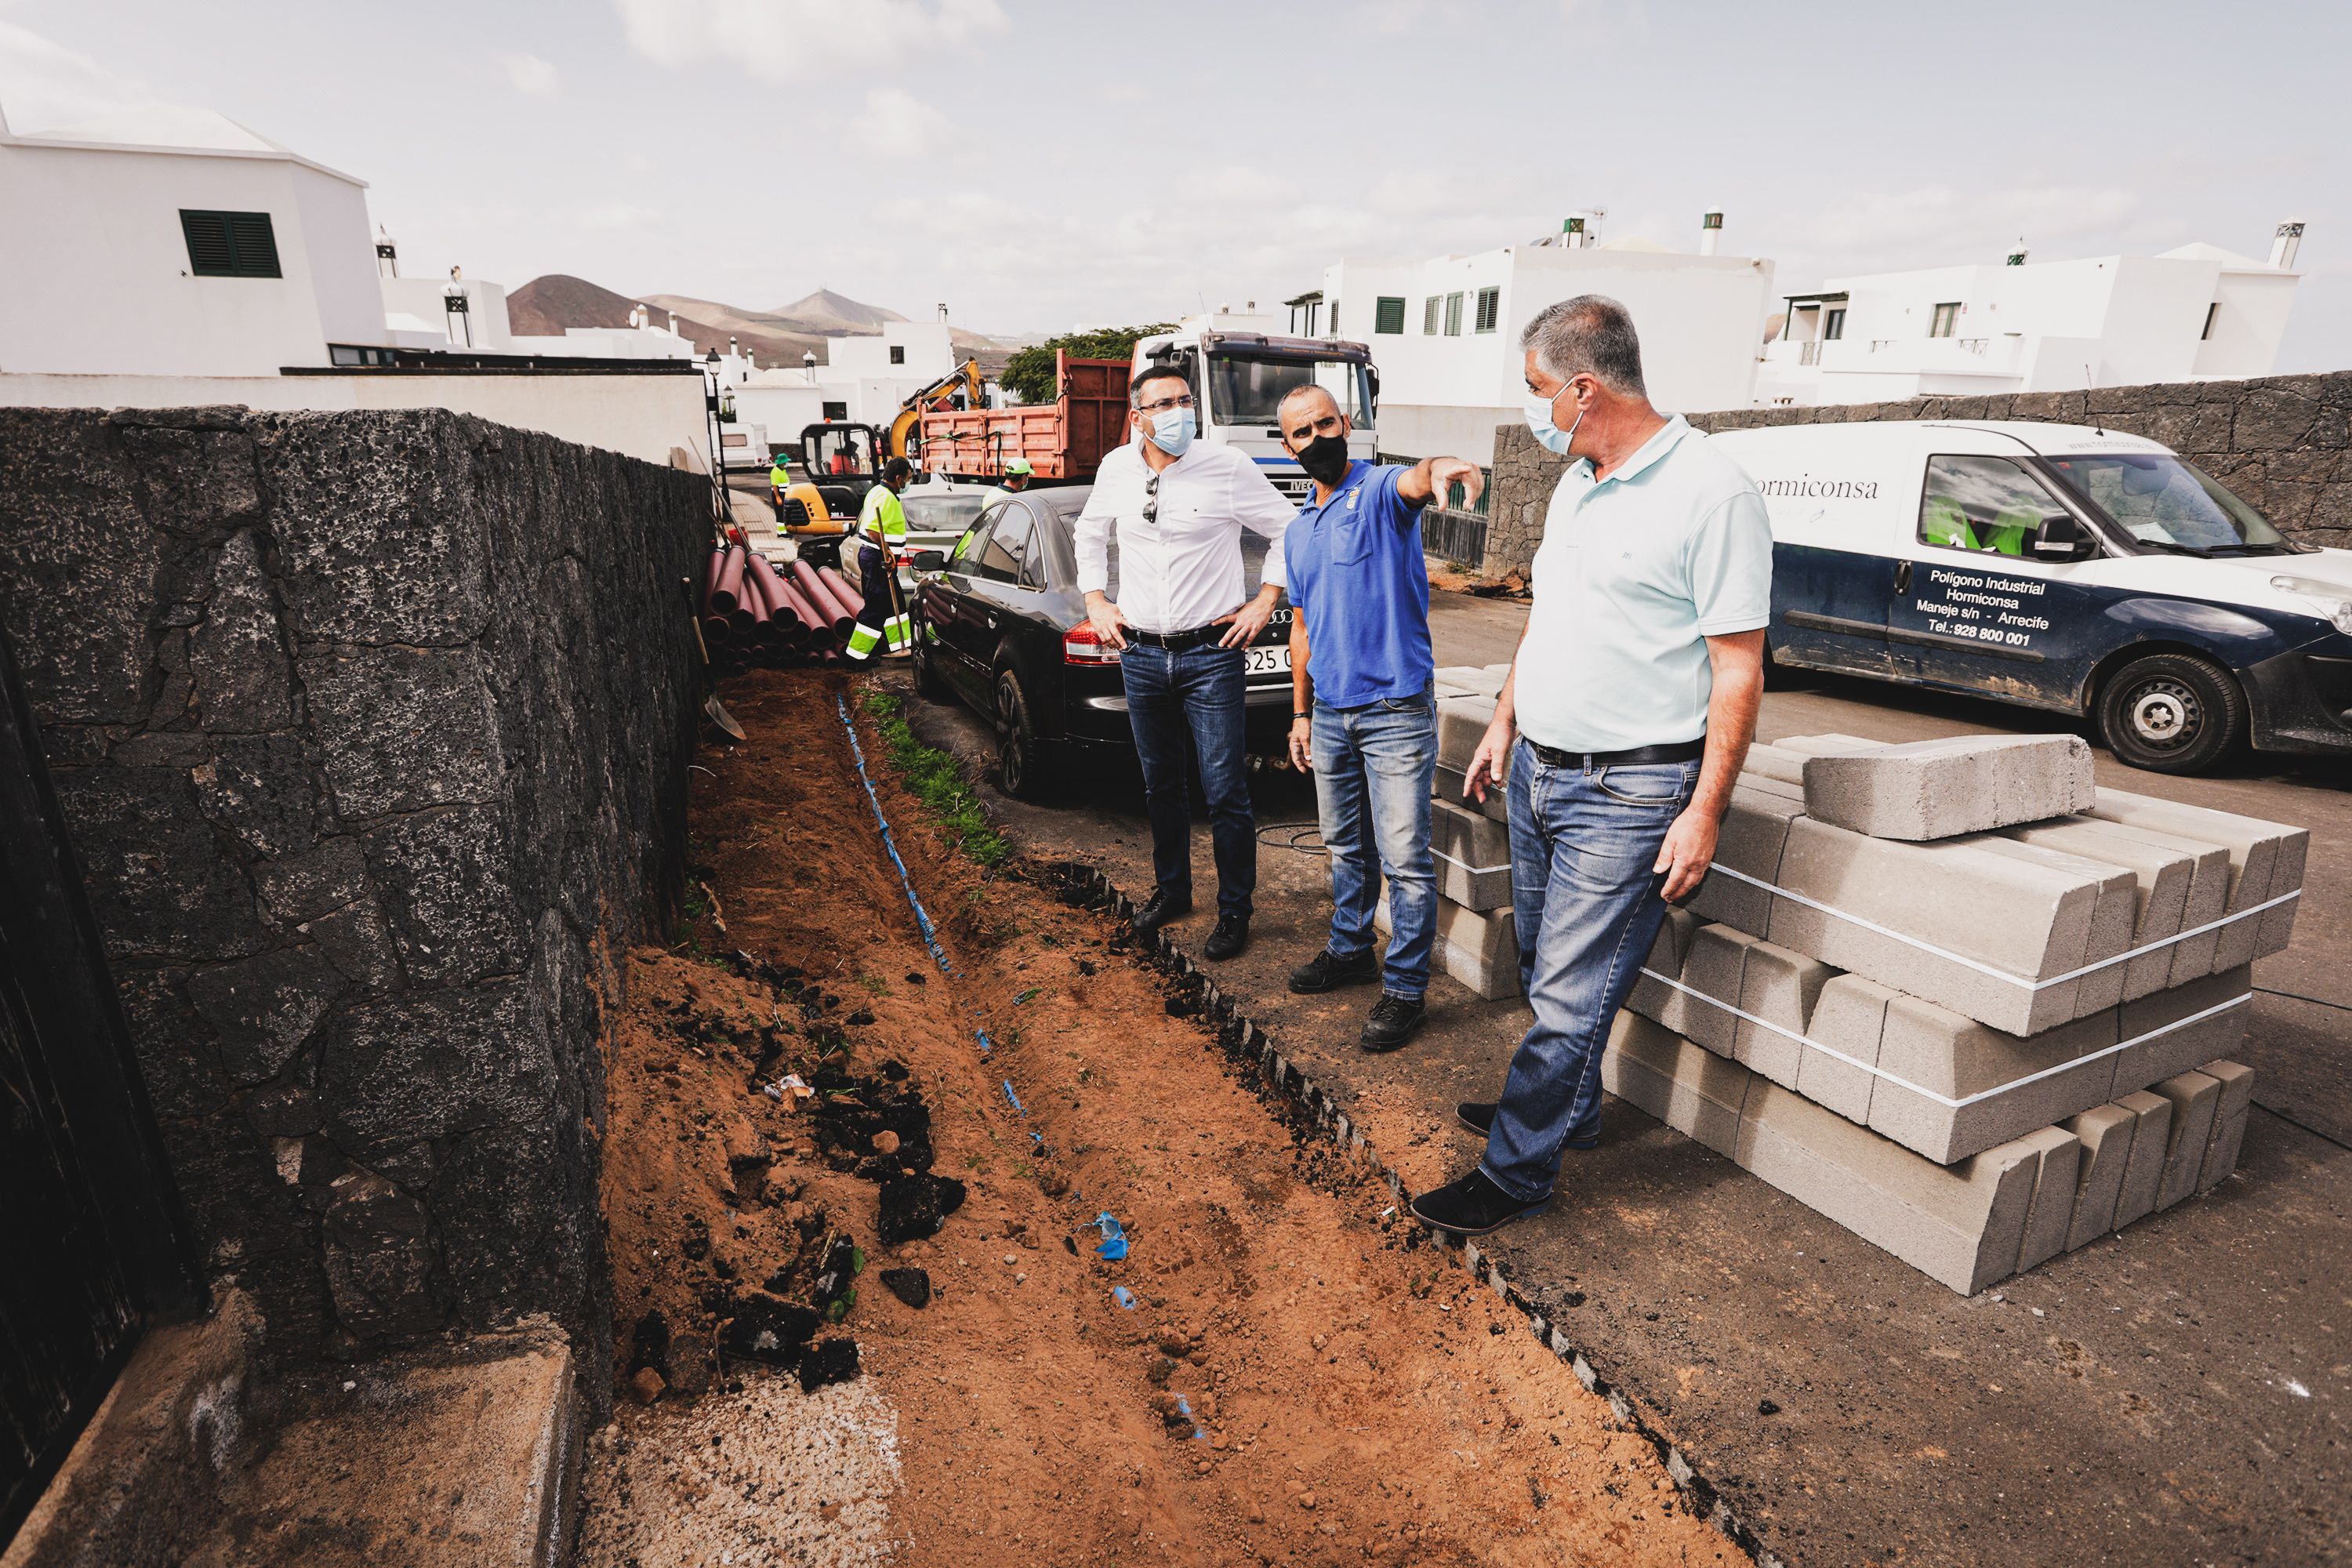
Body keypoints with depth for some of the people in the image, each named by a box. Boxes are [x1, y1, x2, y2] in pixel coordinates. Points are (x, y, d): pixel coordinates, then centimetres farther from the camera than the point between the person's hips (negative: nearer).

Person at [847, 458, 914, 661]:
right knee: (876, 609, -4)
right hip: (878, 559, -11)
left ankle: (899, 646, 25)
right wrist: (887, 552, -21)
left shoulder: (878, 492, 14)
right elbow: (873, 530, -27)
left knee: (893, 604, 17)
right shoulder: (886, 497, -19)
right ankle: (856, 654, 1)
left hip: (870, 554, 11)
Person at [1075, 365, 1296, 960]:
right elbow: (1090, 533, 22)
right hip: (1140, 655, 4)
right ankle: (1171, 889, 34)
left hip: (1211, 653, -4)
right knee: (1161, 786, 16)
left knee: (1224, 793, -2)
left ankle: (1235, 911, 13)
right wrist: (1095, 600, 12)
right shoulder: (1116, 469, 5)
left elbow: (1288, 530, 1)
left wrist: (1265, 601, -4)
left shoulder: (1228, 467, -7)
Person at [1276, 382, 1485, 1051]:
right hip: (1330, 713, 7)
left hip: (1396, 711, -7)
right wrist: (1300, 713, 17)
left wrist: (1440, 466, -57)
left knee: (1404, 858, -2)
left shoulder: (1379, 491, -7)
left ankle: (1406, 988, 10)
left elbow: (1414, 482, -33)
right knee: (1346, 848, 19)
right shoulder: (1298, 532, 14)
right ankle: (1350, 950, 37)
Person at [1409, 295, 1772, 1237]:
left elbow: (1738, 668, -15)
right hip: (1539, 770, 8)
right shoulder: (1576, 483, 10)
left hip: (1628, 794, -8)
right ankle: (1568, 1111, 39)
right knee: (1546, 971, 19)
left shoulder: (1711, 493, -15)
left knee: (1570, 992, 0)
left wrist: (1705, 812, -16)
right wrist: (1504, 721, 19)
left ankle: (1516, 1172, 14)